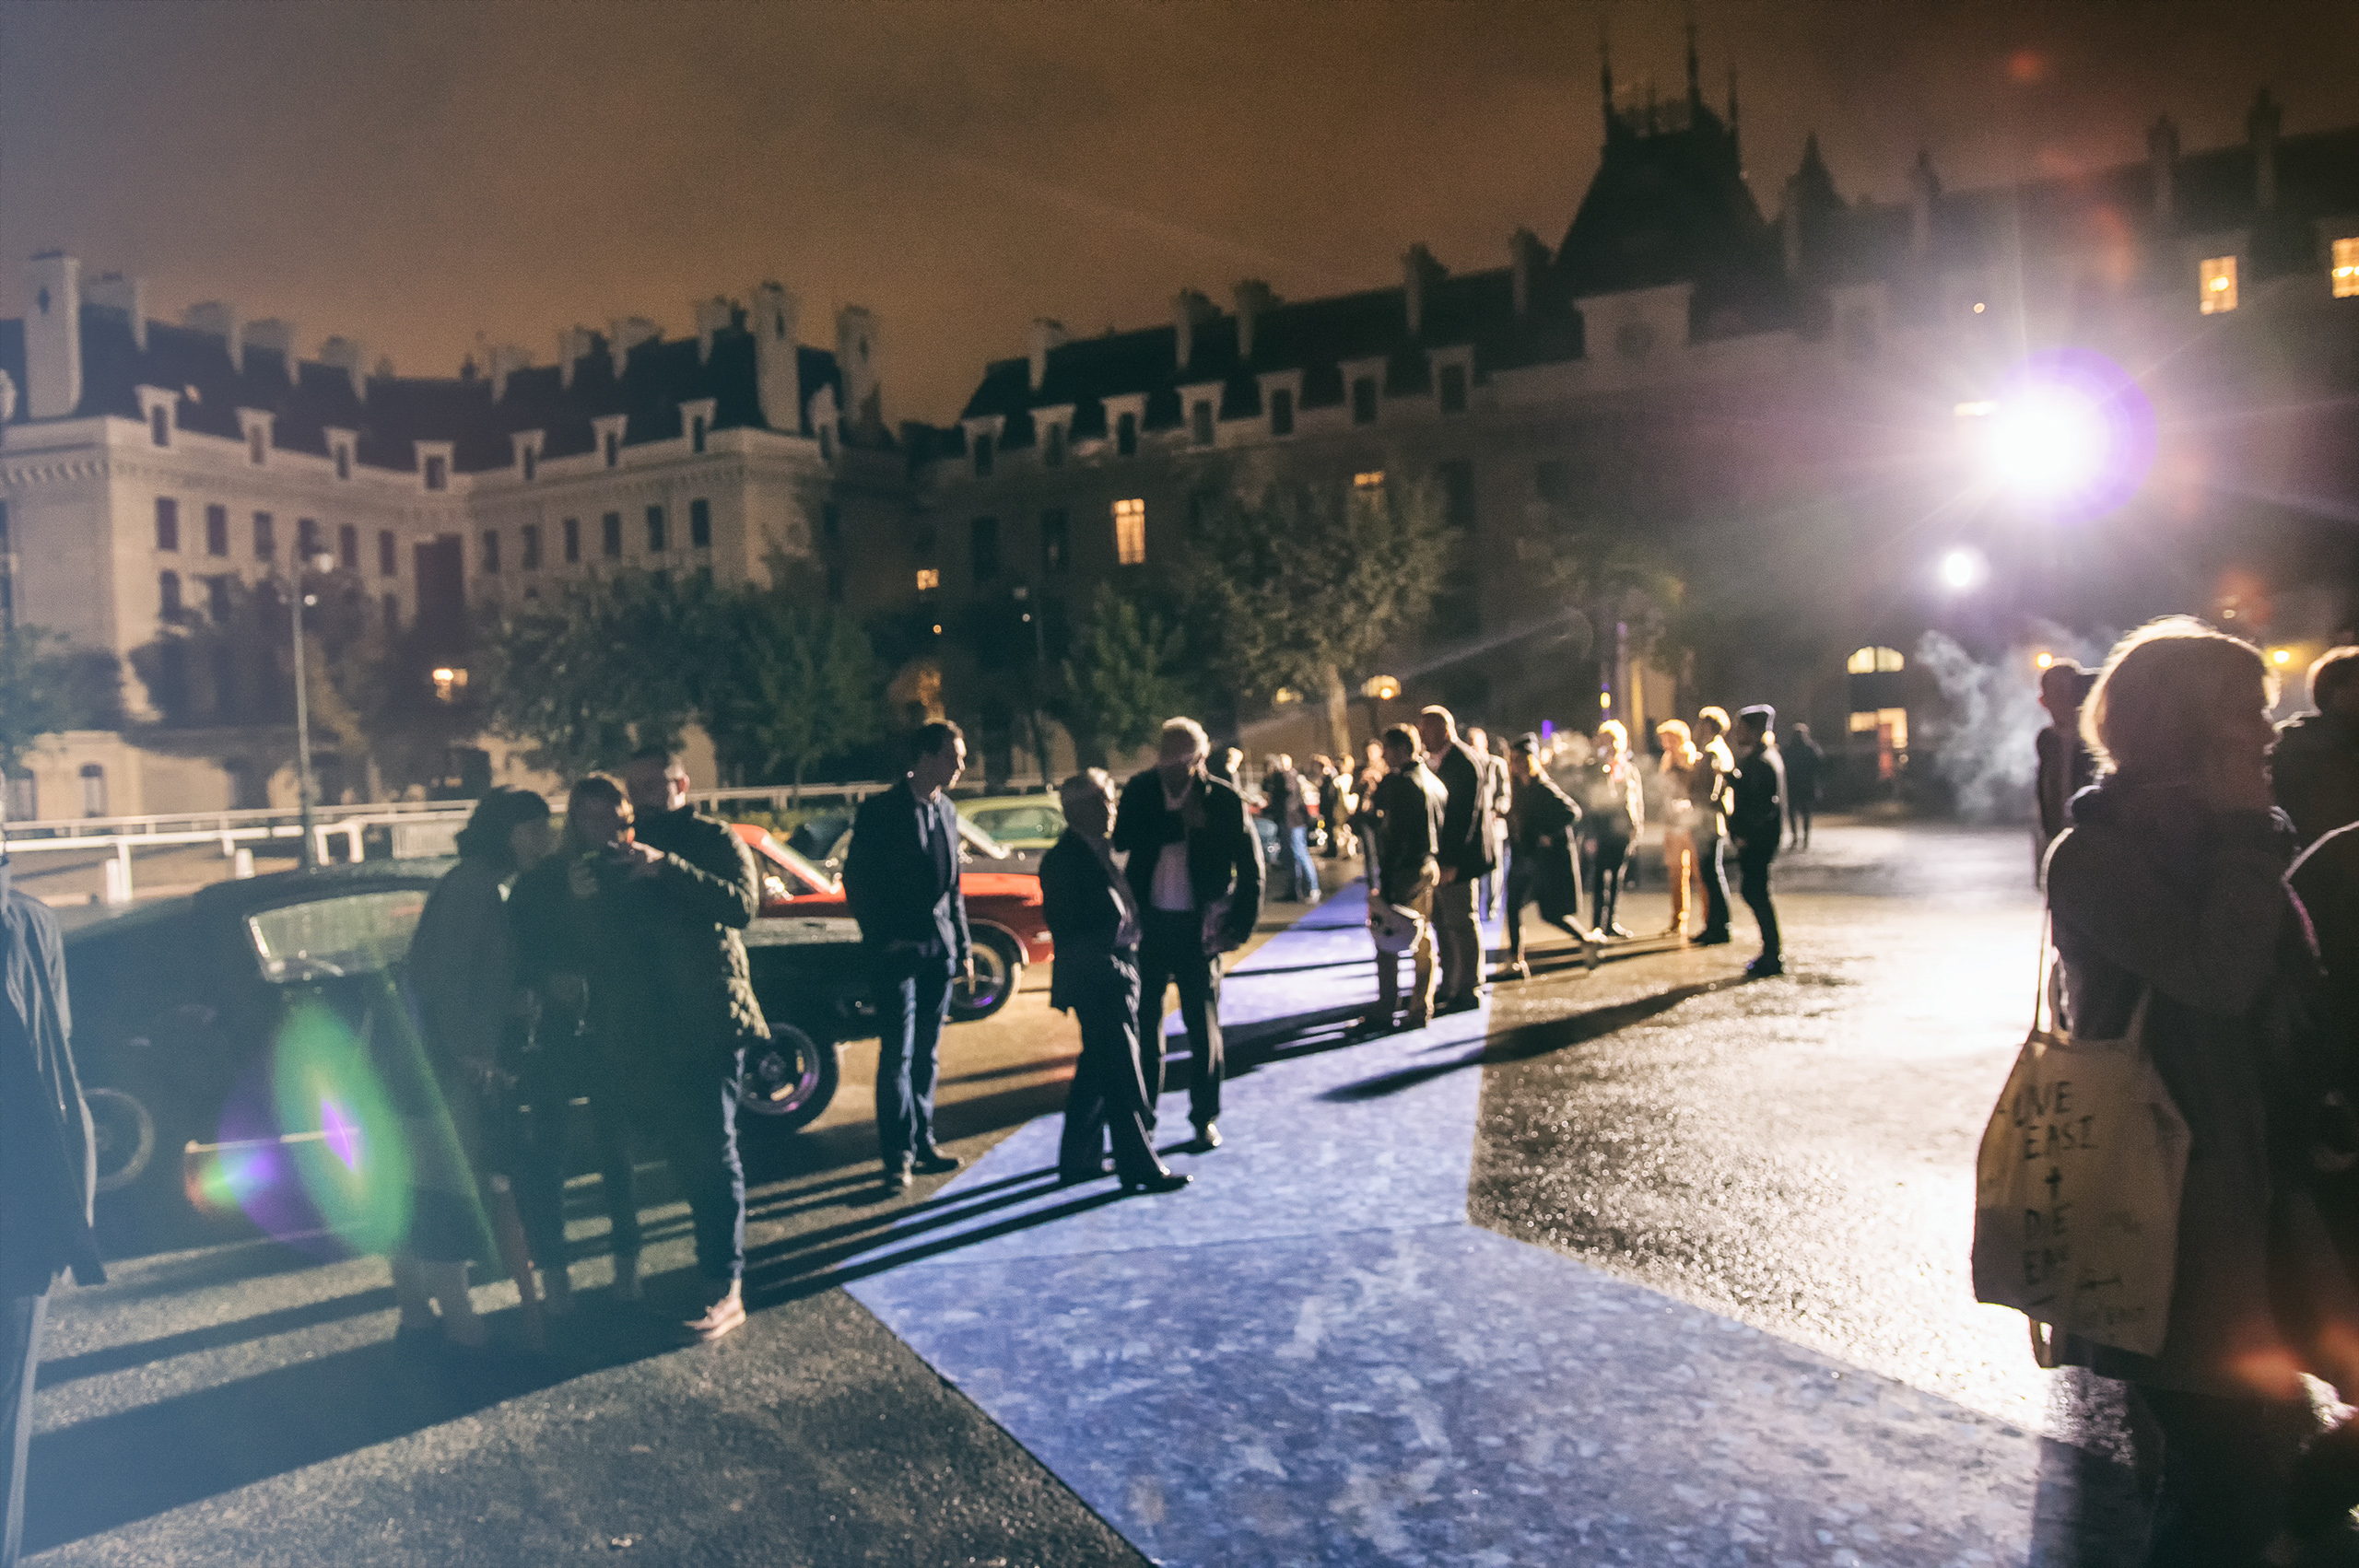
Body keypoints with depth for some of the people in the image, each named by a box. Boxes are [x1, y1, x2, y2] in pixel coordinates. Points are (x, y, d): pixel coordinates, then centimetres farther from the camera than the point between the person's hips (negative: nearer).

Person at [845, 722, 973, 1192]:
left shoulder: (947, 811, 12)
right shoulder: (880, 811, -7)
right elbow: (855, 880, -6)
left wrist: (963, 945, 11)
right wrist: (883, 939, -9)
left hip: (939, 952, 6)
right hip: (898, 952, -6)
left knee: (927, 1055, 12)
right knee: (898, 1054, -5)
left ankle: (923, 1143, 21)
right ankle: (898, 1157, 1)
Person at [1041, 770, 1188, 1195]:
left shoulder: (1100, 851, 14)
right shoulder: (1062, 859, -13)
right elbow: (1066, 928, -16)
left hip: (1117, 974, 10)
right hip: (1096, 980, -10)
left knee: (1098, 1069, 17)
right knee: (1122, 1075, -4)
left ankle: (1078, 1158, 28)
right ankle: (1139, 1168, 4)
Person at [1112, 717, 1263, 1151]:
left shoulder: (1223, 800, -5)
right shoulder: (1141, 790, 0)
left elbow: (1251, 867, 2)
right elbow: (1122, 839, -14)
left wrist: (1241, 925, -1)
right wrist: (1179, 820, -19)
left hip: (1198, 927, -1)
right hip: (1148, 922, 2)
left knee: (1203, 1025, 5)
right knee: (1144, 1024, 6)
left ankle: (1205, 1119, 19)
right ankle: (1141, 1119, 17)